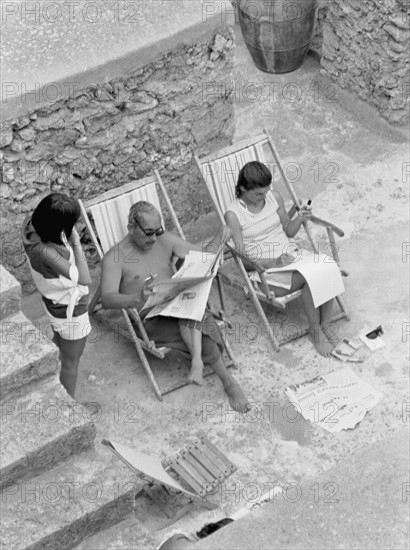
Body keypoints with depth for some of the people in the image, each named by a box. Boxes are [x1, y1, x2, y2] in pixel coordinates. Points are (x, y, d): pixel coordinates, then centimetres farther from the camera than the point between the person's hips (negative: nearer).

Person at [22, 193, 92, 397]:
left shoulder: (31, 223, -21)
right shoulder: (46, 252, -42)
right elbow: (84, 279, -34)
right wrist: (76, 242, -32)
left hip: (54, 302, 9)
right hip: (70, 311, -9)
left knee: (58, 345, 35)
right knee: (71, 363, 15)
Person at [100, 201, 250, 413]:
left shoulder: (165, 240, 11)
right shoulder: (115, 258, -6)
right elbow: (107, 299, -18)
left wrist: (218, 240, -9)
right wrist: (138, 298, -37)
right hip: (151, 321, -3)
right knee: (200, 334, -27)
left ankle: (197, 360, -40)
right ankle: (228, 380, -14)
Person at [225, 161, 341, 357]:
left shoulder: (274, 197, 3)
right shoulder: (233, 215, -12)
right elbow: (243, 259, -12)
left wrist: (300, 218, -7)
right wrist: (273, 262, -25)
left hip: (290, 254, 5)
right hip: (264, 269, -5)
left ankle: (325, 324, -7)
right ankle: (314, 330, -9)